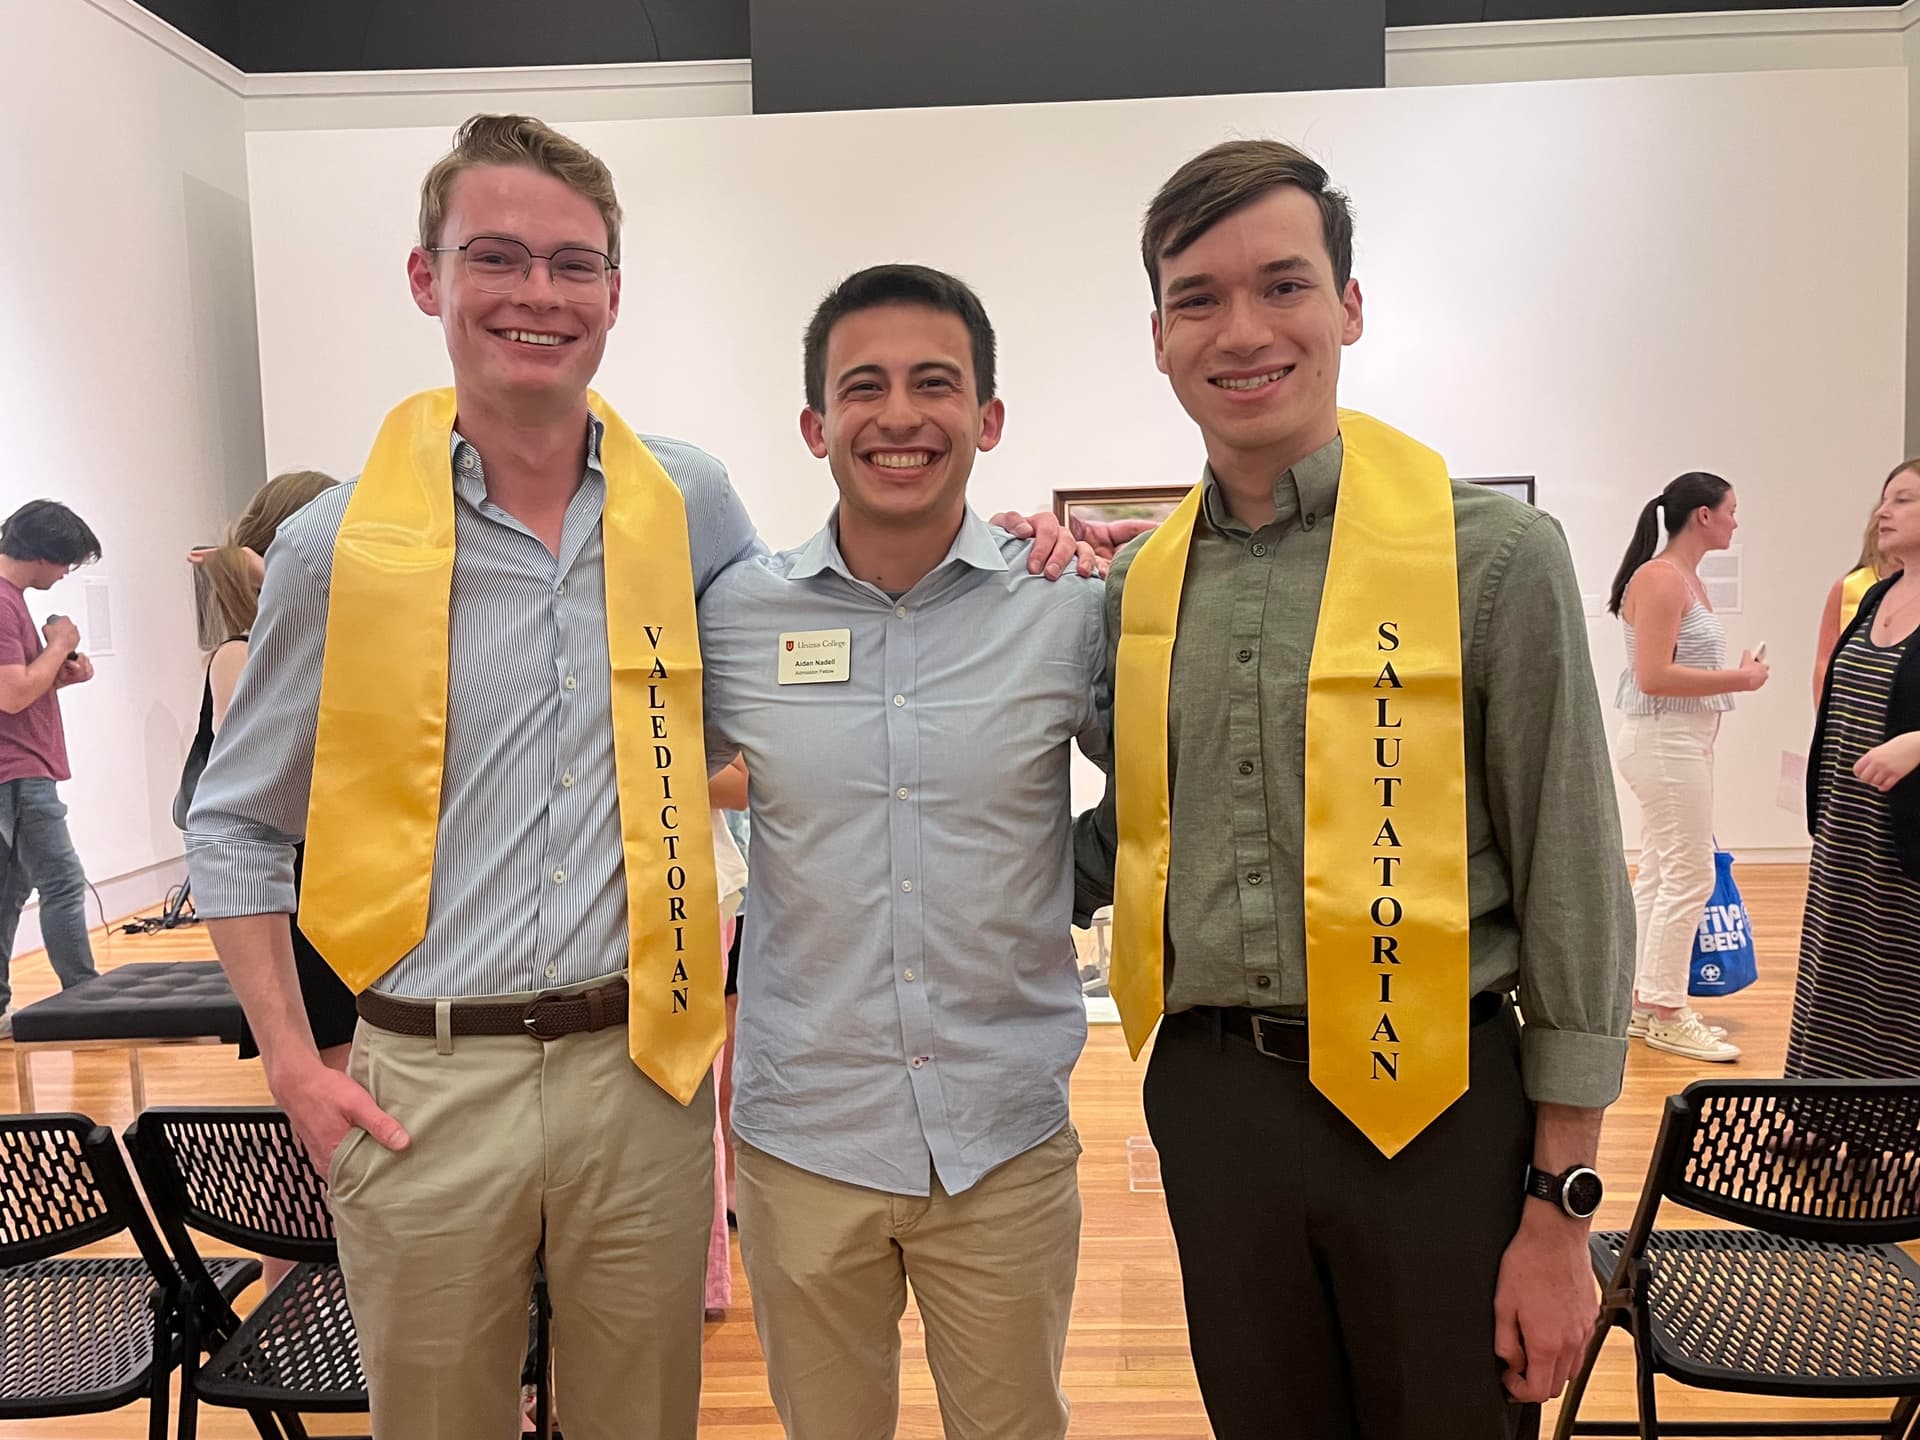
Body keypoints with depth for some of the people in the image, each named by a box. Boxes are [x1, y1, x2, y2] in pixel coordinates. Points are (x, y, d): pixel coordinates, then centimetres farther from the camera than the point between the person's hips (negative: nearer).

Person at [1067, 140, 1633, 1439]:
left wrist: (1561, 1210, -6)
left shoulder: (1491, 555, -10)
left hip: (1436, 1103, -3)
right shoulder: (1139, 583, 3)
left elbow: (1571, 891, -7)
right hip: (1210, 1101, 4)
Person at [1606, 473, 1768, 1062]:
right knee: (1689, 875, -4)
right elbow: (1653, 675, -22)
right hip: (1665, 742, -10)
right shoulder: (1660, 577, -15)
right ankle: (1666, 1013, 6)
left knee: (1661, 874, 13)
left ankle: (1644, 1003, 21)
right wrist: (1741, 678, -15)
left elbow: (1683, 667, 14)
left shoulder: (1685, 577, 14)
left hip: (1684, 742, 10)